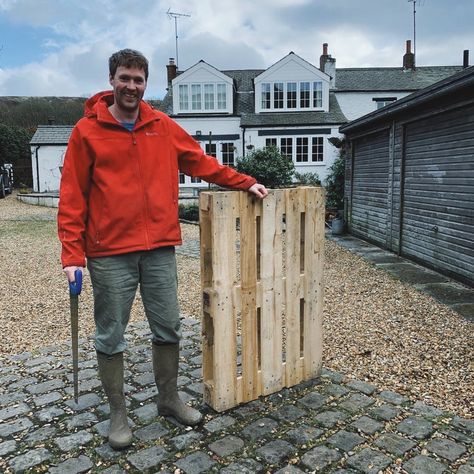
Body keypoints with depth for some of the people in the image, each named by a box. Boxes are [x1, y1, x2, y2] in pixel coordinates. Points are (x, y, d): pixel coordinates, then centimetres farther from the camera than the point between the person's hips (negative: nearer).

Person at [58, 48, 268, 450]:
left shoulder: (163, 126, 8)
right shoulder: (87, 130, 0)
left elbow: (202, 163, 17)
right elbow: (72, 198, -2)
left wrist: (245, 183, 13)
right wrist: (72, 254, -8)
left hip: (160, 250, 3)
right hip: (109, 254, -3)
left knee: (168, 329, 11)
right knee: (111, 337, 8)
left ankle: (169, 399, 31)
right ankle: (118, 414, 26)